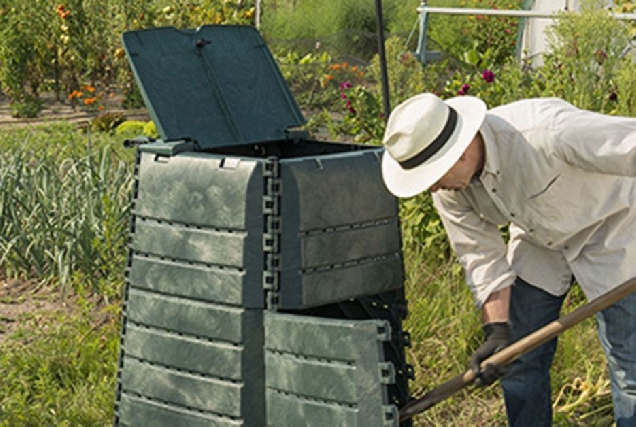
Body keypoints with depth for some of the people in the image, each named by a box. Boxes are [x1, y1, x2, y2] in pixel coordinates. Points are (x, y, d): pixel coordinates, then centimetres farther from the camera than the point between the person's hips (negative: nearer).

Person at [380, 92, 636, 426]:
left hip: (607, 226, -6)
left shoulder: (547, 132, -39)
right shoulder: (449, 190, -17)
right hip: (537, 240, 6)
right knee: (518, 358, 5)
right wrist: (497, 332, -17)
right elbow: (483, 258, -9)